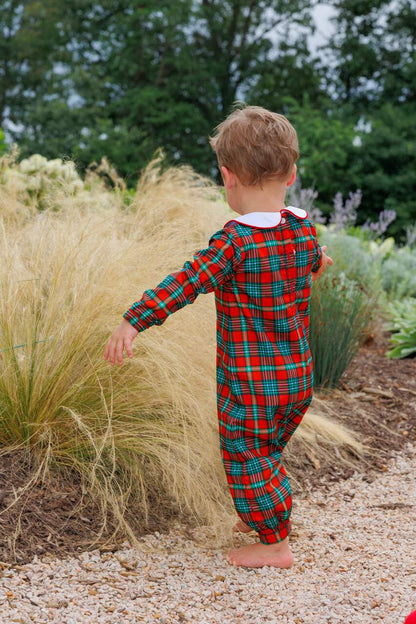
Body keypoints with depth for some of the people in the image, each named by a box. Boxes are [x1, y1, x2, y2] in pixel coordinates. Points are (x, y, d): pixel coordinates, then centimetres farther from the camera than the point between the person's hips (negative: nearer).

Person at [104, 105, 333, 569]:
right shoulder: (305, 229, 1)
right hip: (299, 375, 7)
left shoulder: (235, 241, -21)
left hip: (250, 380, -7)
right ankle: (267, 516, 43)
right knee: (266, 452, 26)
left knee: (246, 459, 9)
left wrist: (134, 320, -23)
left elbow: (187, 283, -26)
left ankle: (274, 545, 18)